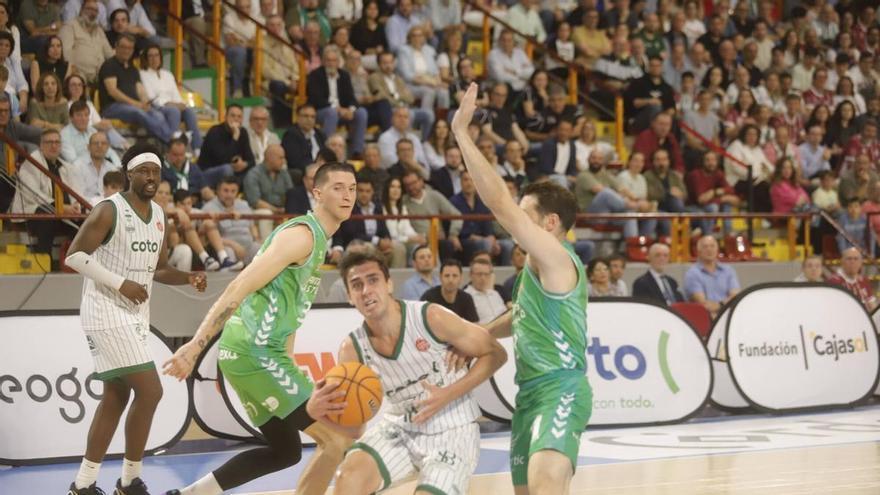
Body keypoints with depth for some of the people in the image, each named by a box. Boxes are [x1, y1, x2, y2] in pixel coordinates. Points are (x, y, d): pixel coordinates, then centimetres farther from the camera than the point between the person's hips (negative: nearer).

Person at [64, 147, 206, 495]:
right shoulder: (109, 211, -14)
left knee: (116, 396, 11)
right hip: (108, 314, -9)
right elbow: (74, 256, -18)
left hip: (136, 315, 9)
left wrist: (189, 278, -2)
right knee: (149, 391, -13)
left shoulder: (159, 216, 10)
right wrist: (120, 284, -22)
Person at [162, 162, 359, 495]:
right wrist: (196, 346, -26)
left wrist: (287, 367, 20)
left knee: (284, 450, 21)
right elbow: (240, 287, -21)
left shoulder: (319, 240, 18)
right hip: (255, 354, -10)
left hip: (261, 354, 10)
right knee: (336, 440, -8)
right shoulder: (302, 234, -13)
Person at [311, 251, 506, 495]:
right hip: (401, 427, 3)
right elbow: (354, 427, -6)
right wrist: (318, 411, -28)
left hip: (451, 429, -3)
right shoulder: (352, 350, -11)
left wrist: (449, 394, -23)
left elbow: (495, 354, -11)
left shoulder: (430, 318, -22)